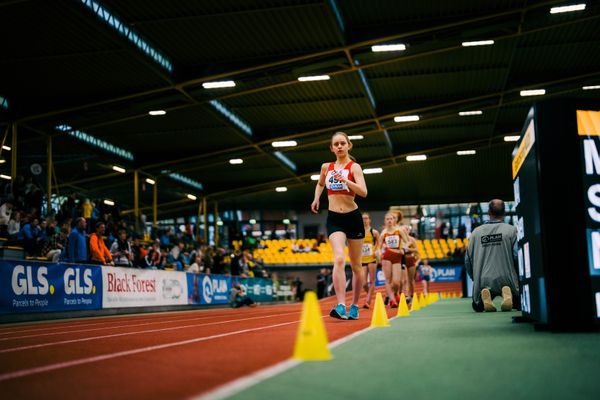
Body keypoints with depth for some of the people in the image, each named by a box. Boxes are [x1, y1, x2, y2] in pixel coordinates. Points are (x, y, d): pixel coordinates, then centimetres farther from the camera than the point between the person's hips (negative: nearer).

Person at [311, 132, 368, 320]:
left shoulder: (354, 167, -4)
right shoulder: (326, 167, 9)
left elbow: (363, 192, -19)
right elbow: (320, 184, 31)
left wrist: (345, 180, -30)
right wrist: (316, 198, 14)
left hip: (353, 217, -1)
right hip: (334, 218, 1)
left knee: (355, 265, 8)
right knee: (339, 258, -22)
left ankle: (354, 307, 24)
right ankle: (341, 306, -29)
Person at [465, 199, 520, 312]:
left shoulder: (476, 232, 6)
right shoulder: (511, 230, -3)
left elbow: (468, 259, 9)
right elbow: (517, 256, -9)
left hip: (483, 282, 2)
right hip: (507, 280, -2)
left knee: (477, 307, 26)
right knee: (520, 305, 21)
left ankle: (485, 295, -9)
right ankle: (507, 293, -12)